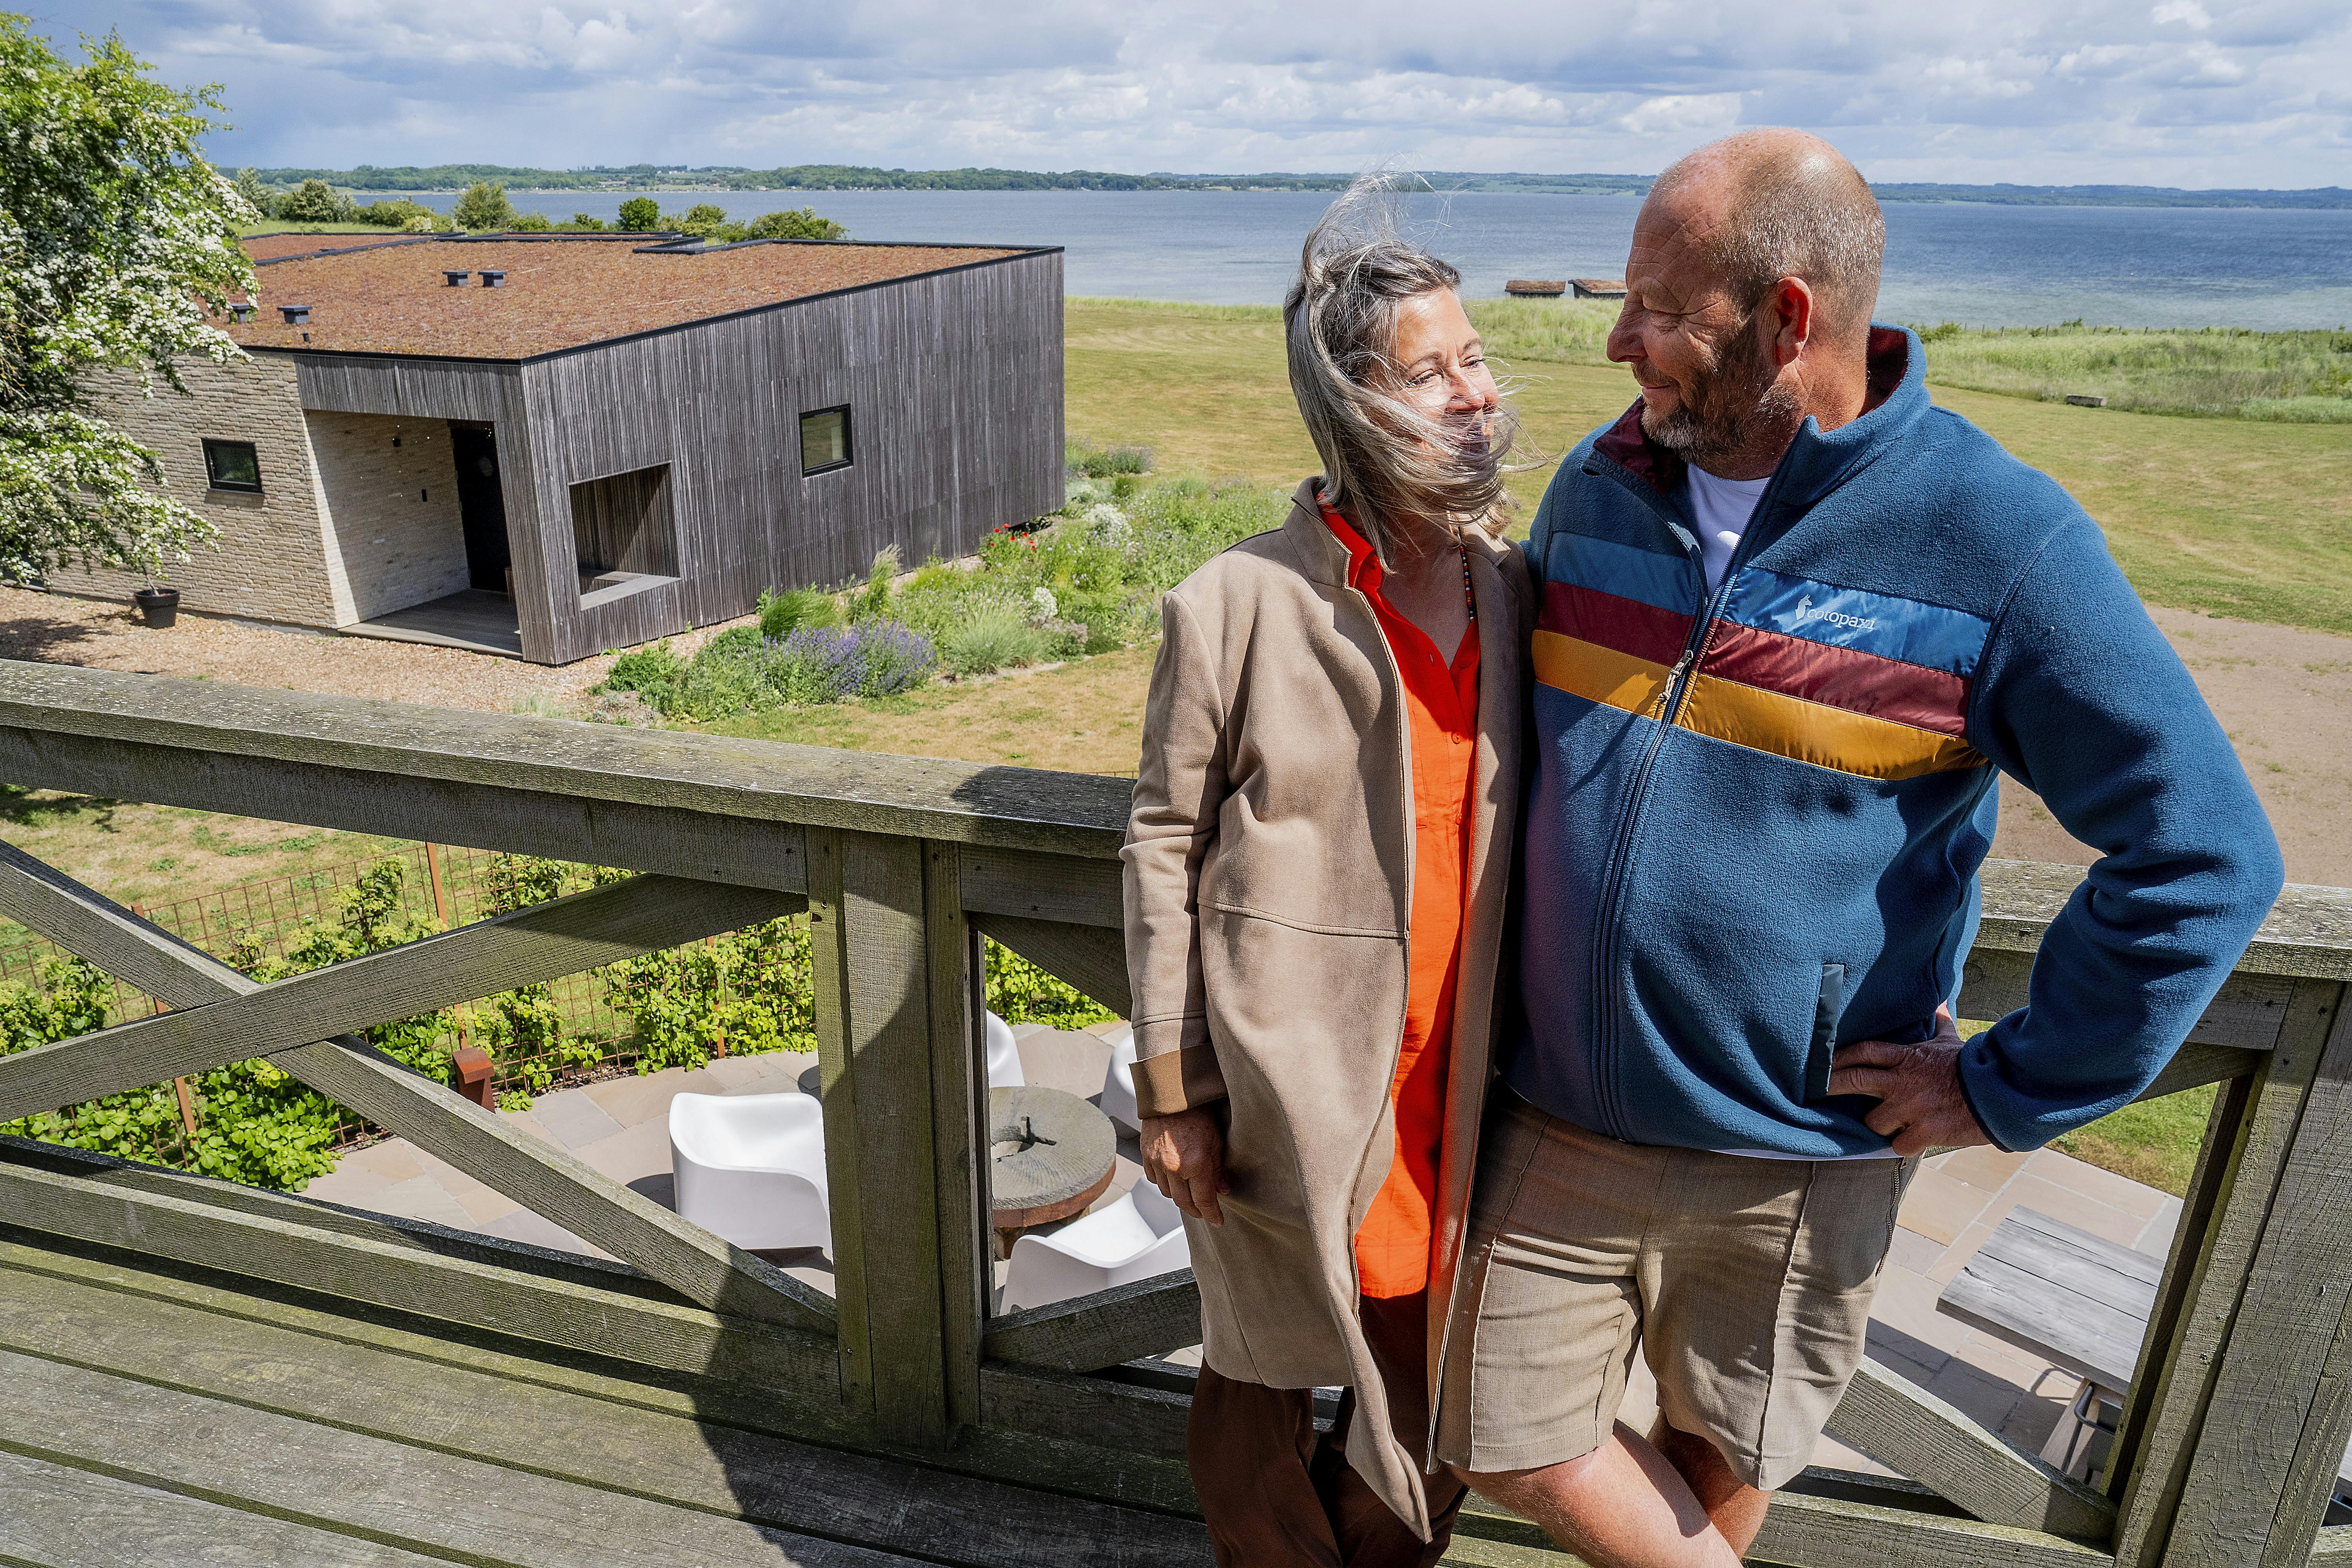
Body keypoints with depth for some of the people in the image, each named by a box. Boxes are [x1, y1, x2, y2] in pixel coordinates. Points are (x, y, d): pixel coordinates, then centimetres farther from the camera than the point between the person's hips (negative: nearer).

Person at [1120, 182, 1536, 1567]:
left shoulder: (1516, 591, 0)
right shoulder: (1237, 608, -13)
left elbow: (1541, 818, 7)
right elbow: (1165, 848, -8)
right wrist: (1172, 1096, -6)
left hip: (1461, 1083, 4)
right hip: (1290, 1088, -4)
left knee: (1436, 1380, 20)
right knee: (1268, 1378, 17)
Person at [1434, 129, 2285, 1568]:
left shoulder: (1995, 541, -17)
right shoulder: (1601, 486, -2)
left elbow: (2206, 855, -13)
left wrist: (2008, 1092, -11)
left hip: (1794, 1153, -3)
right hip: (1561, 1116, 4)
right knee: (1515, 1445, 11)